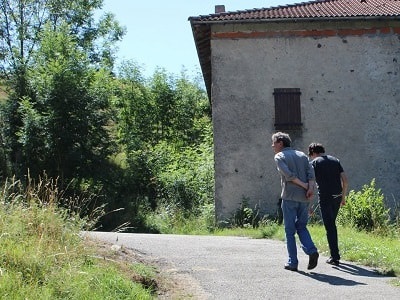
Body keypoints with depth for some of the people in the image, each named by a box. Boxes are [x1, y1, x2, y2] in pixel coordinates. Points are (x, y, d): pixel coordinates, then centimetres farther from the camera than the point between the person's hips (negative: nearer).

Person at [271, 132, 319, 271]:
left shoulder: (279, 156, 0)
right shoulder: (302, 155, 16)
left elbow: (288, 175, -14)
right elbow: (311, 173, 2)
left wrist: (304, 185, -6)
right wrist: (310, 188, -9)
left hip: (289, 197, -5)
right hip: (304, 197, 5)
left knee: (290, 230, 4)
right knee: (301, 227, 16)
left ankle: (292, 262, 5)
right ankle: (311, 250, -7)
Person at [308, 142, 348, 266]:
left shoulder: (314, 163, -1)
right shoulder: (335, 160, 13)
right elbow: (345, 181, 9)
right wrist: (343, 197, 18)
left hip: (325, 197, -5)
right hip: (337, 197, 5)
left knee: (329, 227, 0)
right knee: (332, 224, 20)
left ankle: (334, 257, 0)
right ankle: (335, 254, 25)